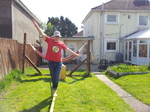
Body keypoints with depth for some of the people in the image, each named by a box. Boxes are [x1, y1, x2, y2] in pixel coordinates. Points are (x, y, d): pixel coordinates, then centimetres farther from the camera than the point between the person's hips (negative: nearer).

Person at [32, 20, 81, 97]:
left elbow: (68, 50, 13)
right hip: (51, 62, 0)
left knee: (56, 77, -1)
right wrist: (36, 25, -13)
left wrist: (76, 54, 17)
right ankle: (54, 88, 31)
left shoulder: (61, 43, 3)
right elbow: (42, 34, -6)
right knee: (53, 76, 10)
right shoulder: (50, 40, -2)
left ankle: (54, 90, 12)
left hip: (58, 62, 1)